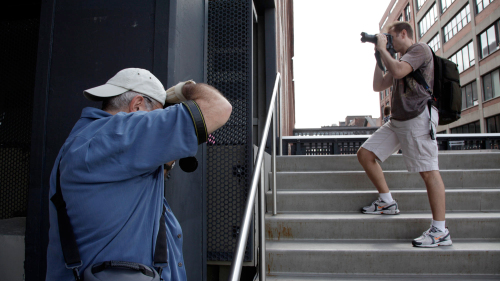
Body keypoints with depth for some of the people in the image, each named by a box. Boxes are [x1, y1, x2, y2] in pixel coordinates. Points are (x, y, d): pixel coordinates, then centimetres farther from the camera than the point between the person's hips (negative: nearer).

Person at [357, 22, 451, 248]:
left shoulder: (420, 49, 0)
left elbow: (398, 71, -20)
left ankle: (440, 231, -7)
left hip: (418, 118, -9)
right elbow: (378, 86, 22)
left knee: (428, 171, -11)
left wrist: (382, 49, -6)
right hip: (397, 121, 9)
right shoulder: (400, 60, 26)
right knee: (365, 154, 2)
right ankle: (387, 202, 11)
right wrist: (379, 56, 20)